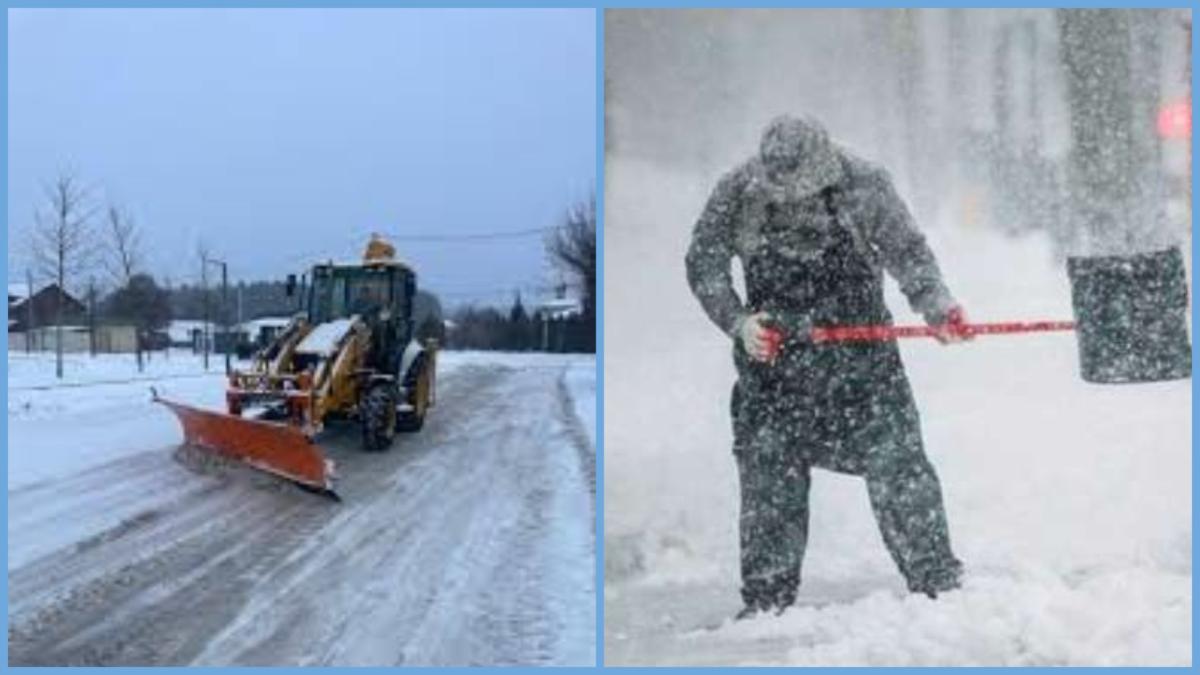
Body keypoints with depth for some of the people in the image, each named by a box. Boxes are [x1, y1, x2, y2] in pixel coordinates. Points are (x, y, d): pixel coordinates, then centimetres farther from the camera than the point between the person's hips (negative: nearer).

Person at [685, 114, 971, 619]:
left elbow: (907, 251, -2)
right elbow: (703, 264, -2)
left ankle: (939, 584, 11)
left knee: (896, 463, -3)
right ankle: (766, 600, 16)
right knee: (768, 476, 3)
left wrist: (935, 303, -18)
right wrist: (738, 322, -15)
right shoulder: (737, 194, -10)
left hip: (859, 339, -1)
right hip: (772, 350, 1)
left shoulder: (864, 185, -11)